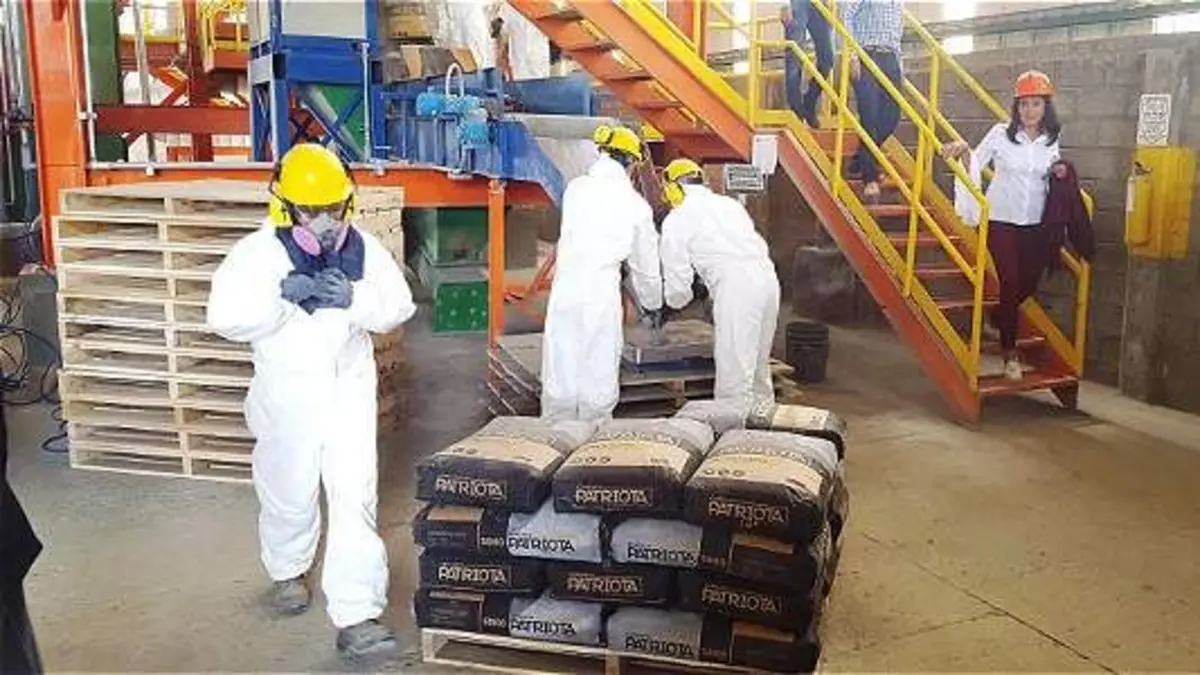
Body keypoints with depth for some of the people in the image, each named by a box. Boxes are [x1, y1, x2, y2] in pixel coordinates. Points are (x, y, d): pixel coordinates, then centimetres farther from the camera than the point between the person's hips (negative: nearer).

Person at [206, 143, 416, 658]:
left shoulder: (362, 247, -2)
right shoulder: (258, 252, -11)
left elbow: (398, 306, -4)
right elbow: (225, 317, -17)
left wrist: (353, 297, -21)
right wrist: (281, 295, -29)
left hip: (349, 392, 1)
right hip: (289, 397, -1)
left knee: (356, 500, -5)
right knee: (290, 496, 17)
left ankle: (357, 619, 0)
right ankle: (288, 571, 48)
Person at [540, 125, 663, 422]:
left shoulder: (575, 188, 8)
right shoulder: (635, 204, 3)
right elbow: (645, 265, 12)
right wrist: (653, 305, 28)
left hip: (564, 289, 3)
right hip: (602, 292, -2)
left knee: (559, 375, 8)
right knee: (599, 375, 7)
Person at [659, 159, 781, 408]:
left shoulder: (676, 219, 8)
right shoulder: (729, 203, 25)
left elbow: (678, 278, 7)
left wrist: (675, 301, 30)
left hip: (735, 287, -7)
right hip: (767, 276, 7)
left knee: (733, 371, -3)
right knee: (759, 367, 18)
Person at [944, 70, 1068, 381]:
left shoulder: (1051, 139, 5)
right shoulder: (1001, 134, -6)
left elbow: (1049, 176, 16)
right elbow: (976, 161, -5)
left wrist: (1059, 173, -6)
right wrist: (963, 149, -25)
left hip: (1036, 223, 4)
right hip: (1001, 219, -4)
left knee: (1028, 284, 9)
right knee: (1010, 282, -7)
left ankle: (998, 319, 41)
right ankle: (1010, 353, 6)